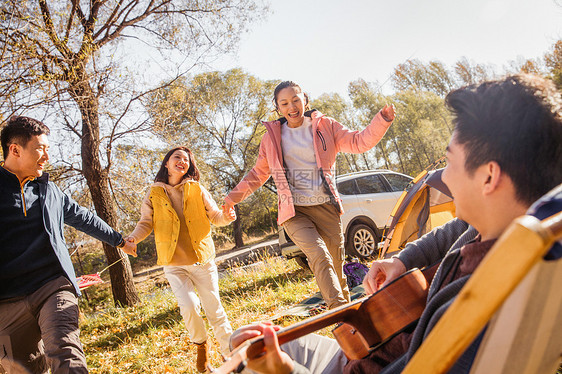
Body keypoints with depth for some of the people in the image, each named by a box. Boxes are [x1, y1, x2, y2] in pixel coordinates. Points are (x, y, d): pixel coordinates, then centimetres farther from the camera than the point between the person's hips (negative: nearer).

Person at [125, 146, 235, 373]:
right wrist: (133, 238, -16)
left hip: (202, 260, 1)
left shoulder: (197, 190, 4)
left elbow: (214, 216, 4)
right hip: (174, 263, 0)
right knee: (188, 307, -15)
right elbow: (146, 223, 4)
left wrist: (226, 217, -18)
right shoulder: (154, 194, 4)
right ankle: (200, 344, 16)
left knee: (214, 308, 2)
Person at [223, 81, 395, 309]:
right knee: (321, 258, -23)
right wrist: (234, 196, 13)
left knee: (337, 265, 6)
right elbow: (259, 173, 18)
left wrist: (382, 120, -9)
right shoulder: (273, 136, 9)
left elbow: (359, 142, 4)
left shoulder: (325, 126, 8)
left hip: (326, 207, 1)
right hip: (295, 212, -1)